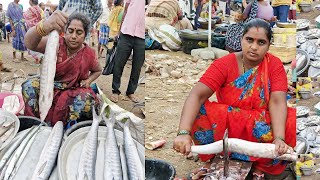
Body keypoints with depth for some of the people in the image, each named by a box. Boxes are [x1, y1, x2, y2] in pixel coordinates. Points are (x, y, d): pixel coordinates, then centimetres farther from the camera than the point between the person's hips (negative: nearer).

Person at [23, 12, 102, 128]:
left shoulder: (89, 54, -7)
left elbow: (98, 71, 17)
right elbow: (30, 43, -37)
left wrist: (88, 81, -7)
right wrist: (44, 27, -61)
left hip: (75, 92, 0)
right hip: (51, 87, 0)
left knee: (86, 99, -32)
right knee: (29, 85, -26)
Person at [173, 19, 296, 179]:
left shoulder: (275, 65, -8)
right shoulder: (224, 64, -13)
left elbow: (277, 102, -20)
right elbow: (197, 95, -24)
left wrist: (279, 138, -38)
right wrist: (184, 133, -40)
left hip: (262, 126, 1)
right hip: (226, 126, -1)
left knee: (290, 122, -28)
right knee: (199, 114, -29)